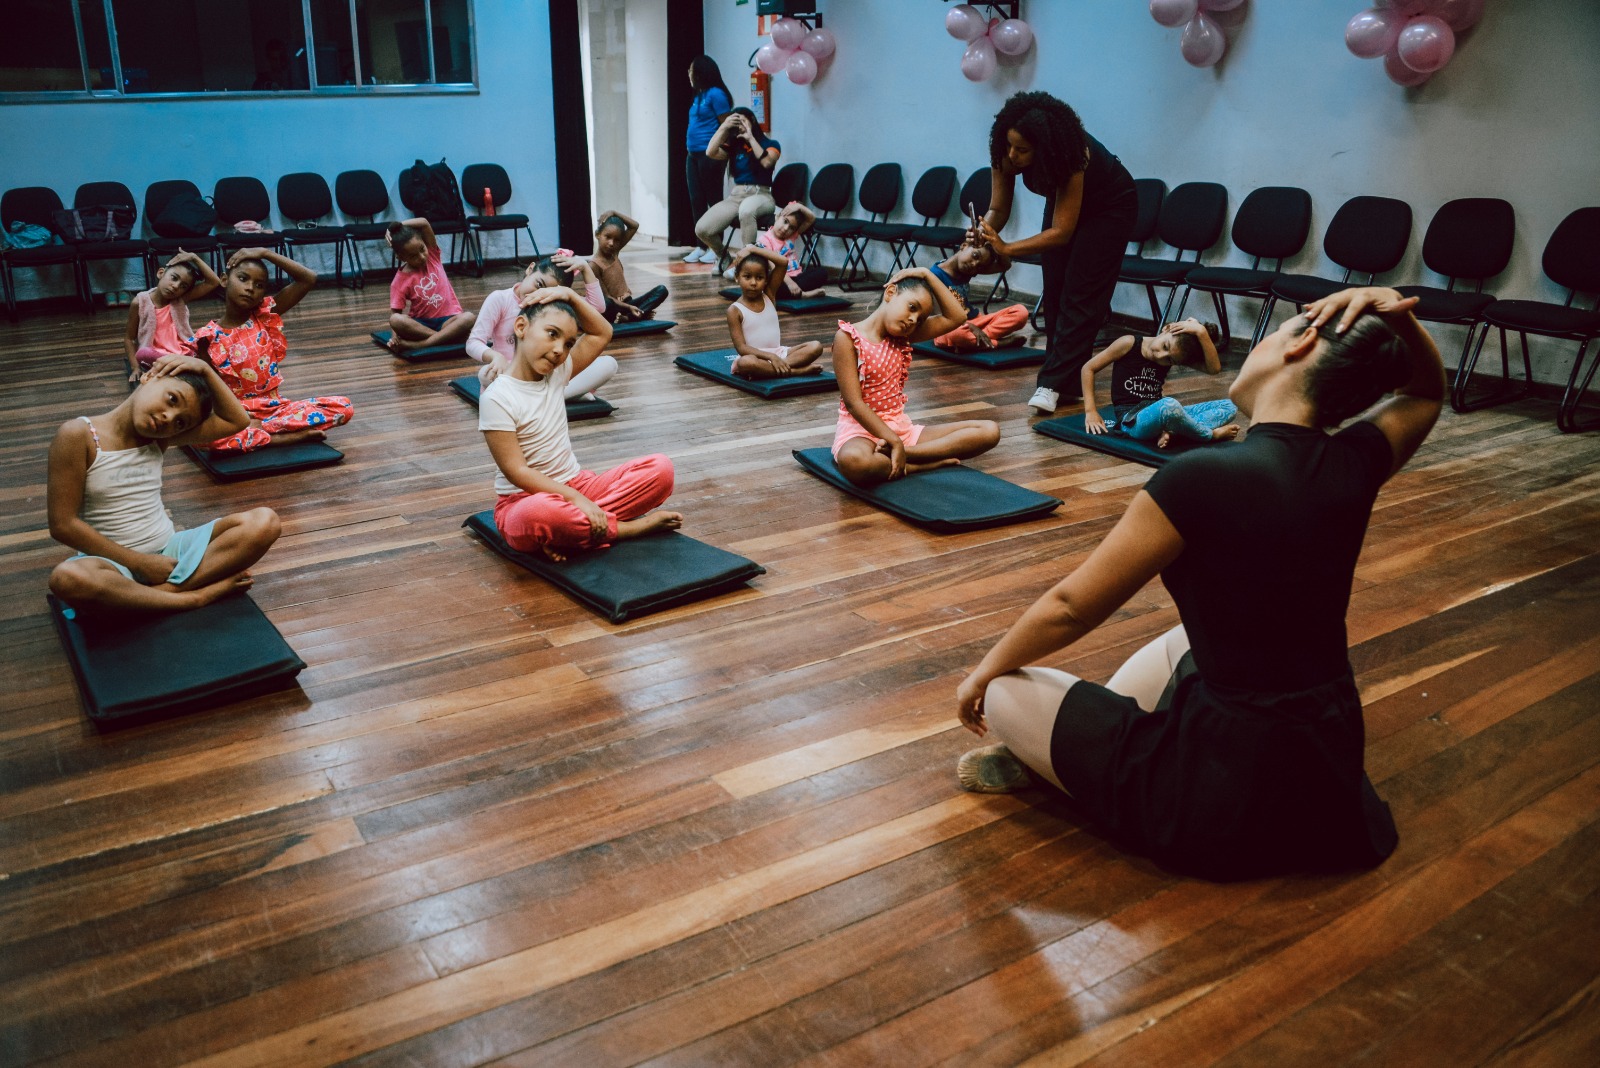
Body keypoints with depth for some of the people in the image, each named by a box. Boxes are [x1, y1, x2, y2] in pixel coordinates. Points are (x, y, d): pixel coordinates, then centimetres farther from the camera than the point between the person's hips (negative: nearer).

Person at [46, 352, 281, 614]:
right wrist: (140, 563, -14)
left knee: (263, 522, -17)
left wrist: (205, 370, 0)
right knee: (67, 578, -41)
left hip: (170, 552, 5)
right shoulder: (79, 435, -8)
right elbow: (63, 525, -11)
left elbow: (237, 421, 12)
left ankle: (164, 591, -27)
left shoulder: (160, 438, 7)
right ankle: (196, 596, -29)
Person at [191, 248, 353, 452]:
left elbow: (309, 279, -2)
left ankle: (252, 433, -21)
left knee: (343, 407, -19)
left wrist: (264, 252, -6)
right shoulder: (209, 337, -2)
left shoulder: (266, 316, 5)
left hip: (275, 408, 3)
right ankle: (293, 436, -27)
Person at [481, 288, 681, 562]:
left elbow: (602, 333, 15)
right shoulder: (498, 398, -15)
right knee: (537, 514, -45)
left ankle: (572, 531, -19)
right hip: (525, 500, -6)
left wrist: (570, 296, 0)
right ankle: (631, 526, -21)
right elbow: (517, 473, -19)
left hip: (577, 485, 7)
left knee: (660, 468, -12)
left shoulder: (556, 375, 5)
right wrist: (576, 500, -25)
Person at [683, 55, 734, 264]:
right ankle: (700, 246, 12)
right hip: (693, 155, 9)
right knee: (696, 201, 8)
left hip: (710, 155, -9)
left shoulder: (716, 94, -9)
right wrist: (690, 150, 18)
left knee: (713, 201, -3)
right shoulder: (699, 96, 17)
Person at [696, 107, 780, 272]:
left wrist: (751, 138, -8)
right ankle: (723, 255, 15)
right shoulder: (733, 146, 15)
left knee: (746, 209, -45)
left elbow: (766, 162, -15)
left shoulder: (771, 144, 7)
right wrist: (723, 127, -2)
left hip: (760, 195, -4)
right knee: (702, 228, -17)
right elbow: (710, 152, 0)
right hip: (735, 196, 4)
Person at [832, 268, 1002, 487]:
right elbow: (854, 403, -17)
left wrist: (927, 274, 4)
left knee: (989, 431, -7)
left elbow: (956, 317, 8)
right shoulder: (848, 338, -10)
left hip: (901, 427, 8)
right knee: (853, 461, -46)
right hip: (862, 429, -8)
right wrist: (895, 442, -23)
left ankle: (894, 455, -20)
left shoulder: (902, 338, 10)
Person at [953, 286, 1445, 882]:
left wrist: (985, 671, 3)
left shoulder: (1204, 478, -24)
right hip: (1330, 772, 7)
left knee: (1005, 694, 3)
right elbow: (1427, 392, 19)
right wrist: (1400, 316, -2)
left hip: (1226, 806, -7)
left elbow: (1071, 607, -14)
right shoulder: (1355, 467, -5)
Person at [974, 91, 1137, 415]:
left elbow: (1061, 231, -38)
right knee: (1054, 290, 1)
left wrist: (1007, 248, -45)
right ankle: (1067, 373, 9)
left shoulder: (1072, 157, -40)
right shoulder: (1005, 156, -25)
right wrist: (984, 232, -39)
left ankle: (1053, 383, -16)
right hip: (1062, 201, 6)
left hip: (1110, 206, -6)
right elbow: (998, 209, -17)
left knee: (1080, 295, -13)